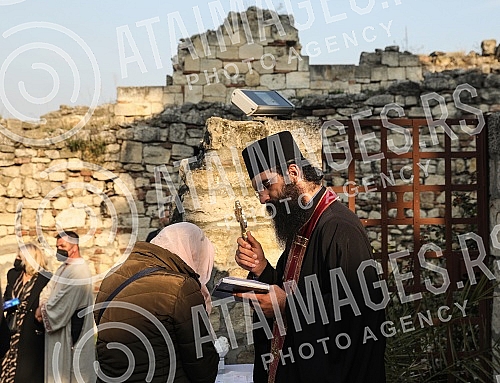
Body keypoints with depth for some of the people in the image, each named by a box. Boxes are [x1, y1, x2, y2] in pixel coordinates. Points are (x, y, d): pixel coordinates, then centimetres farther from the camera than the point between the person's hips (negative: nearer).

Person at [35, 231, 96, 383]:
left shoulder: (79, 271, -20)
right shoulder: (65, 267, 12)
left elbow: (63, 301, -22)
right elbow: (49, 289, 9)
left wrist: (44, 311, -9)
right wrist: (42, 306, -8)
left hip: (71, 326, -9)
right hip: (58, 324, 9)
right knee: (57, 363, 15)